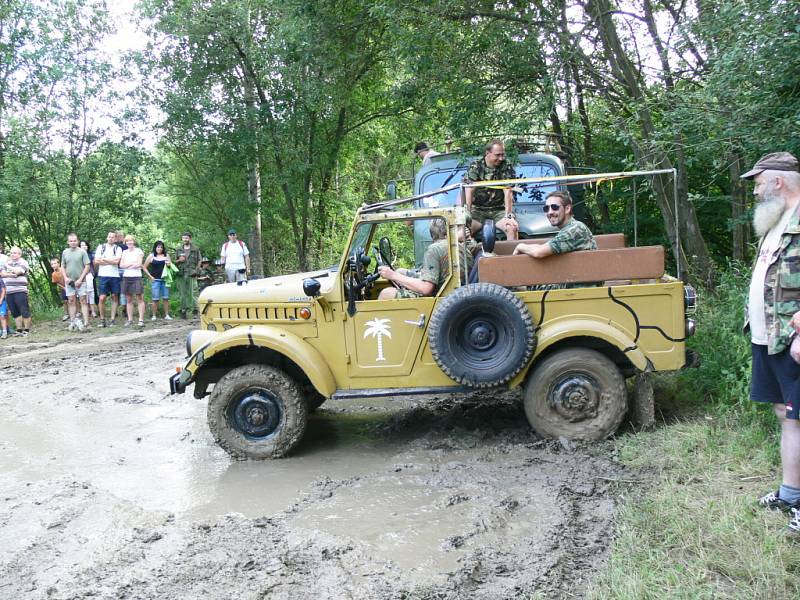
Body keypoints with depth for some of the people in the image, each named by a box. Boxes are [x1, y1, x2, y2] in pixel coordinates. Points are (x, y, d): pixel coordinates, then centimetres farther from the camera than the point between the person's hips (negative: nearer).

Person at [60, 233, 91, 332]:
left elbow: (87, 266, -7)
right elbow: (62, 267, 14)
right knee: (71, 301, 6)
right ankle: (72, 322, 11)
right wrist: (65, 278, -2)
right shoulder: (65, 252, 8)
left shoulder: (82, 252, -4)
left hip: (80, 281, -4)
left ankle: (86, 322, -5)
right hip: (69, 281, 4)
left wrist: (80, 279, -12)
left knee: (83, 301, -4)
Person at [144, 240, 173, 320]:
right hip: (155, 280, -2)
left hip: (165, 279, 2)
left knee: (166, 298, 2)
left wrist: (169, 265, -6)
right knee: (155, 299, -2)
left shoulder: (166, 255, 10)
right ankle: (154, 315, 7)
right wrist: (150, 276, -1)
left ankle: (167, 315, 8)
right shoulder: (151, 256, 4)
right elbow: (144, 267, 6)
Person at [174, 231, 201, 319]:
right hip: (181, 274, 3)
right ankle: (183, 310, 7)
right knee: (182, 293, 3)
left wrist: (196, 270, -4)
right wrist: (179, 260, -2)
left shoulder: (195, 249, 8)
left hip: (191, 274, -3)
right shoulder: (178, 249, 16)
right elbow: (175, 261, 20)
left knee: (193, 292, -8)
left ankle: (195, 310, -8)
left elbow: (199, 261, 9)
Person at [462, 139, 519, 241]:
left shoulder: (506, 167, -2)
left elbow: (508, 192, -10)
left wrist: (508, 215, -22)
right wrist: (467, 215, -24)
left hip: (499, 210, 0)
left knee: (512, 227, -28)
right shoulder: (475, 166, -3)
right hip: (478, 209, 0)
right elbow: (469, 192, -12)